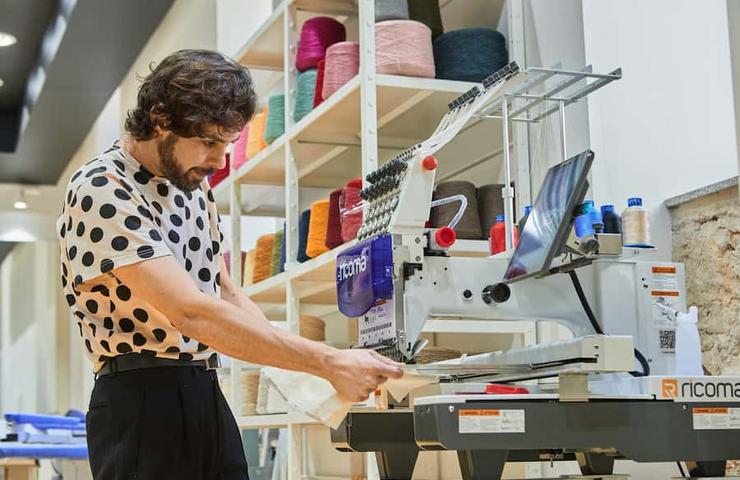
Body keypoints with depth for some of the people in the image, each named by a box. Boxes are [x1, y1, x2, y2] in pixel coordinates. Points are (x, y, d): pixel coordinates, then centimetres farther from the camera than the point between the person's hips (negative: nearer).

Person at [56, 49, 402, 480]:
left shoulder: (195, 183, 11)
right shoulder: (101, 191, -16)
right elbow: (190, 312, -25)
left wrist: (309, 369, 0)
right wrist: (328, 362, -25)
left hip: (210, 397, 8)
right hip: (143, 401, -7)